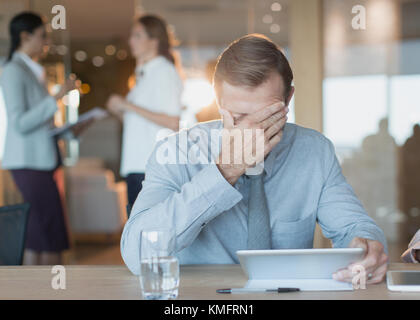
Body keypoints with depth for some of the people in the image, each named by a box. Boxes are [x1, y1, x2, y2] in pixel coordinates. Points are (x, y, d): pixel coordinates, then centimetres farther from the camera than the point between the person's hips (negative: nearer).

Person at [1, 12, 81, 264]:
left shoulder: (32, 72, 19)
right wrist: (57, 98, -21)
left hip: (40, 162, 9)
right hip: (29, 162, -9)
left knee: (37, 236, 6)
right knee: (51, 235, -9)